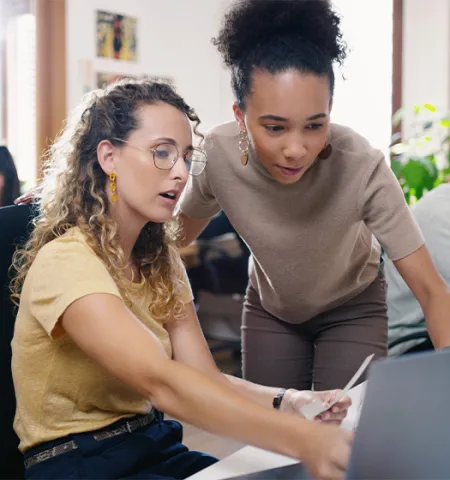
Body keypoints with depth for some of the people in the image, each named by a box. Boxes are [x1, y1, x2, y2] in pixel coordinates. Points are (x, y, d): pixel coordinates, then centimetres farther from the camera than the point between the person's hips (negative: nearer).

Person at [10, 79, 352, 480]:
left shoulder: (160, 260, 6)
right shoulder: (66, 262, -20)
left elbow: (206, 379, -5)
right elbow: (162, 382, -33)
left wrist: (285, 403, -22)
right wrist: (302, 440, -42)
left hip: (154, 446, 7)